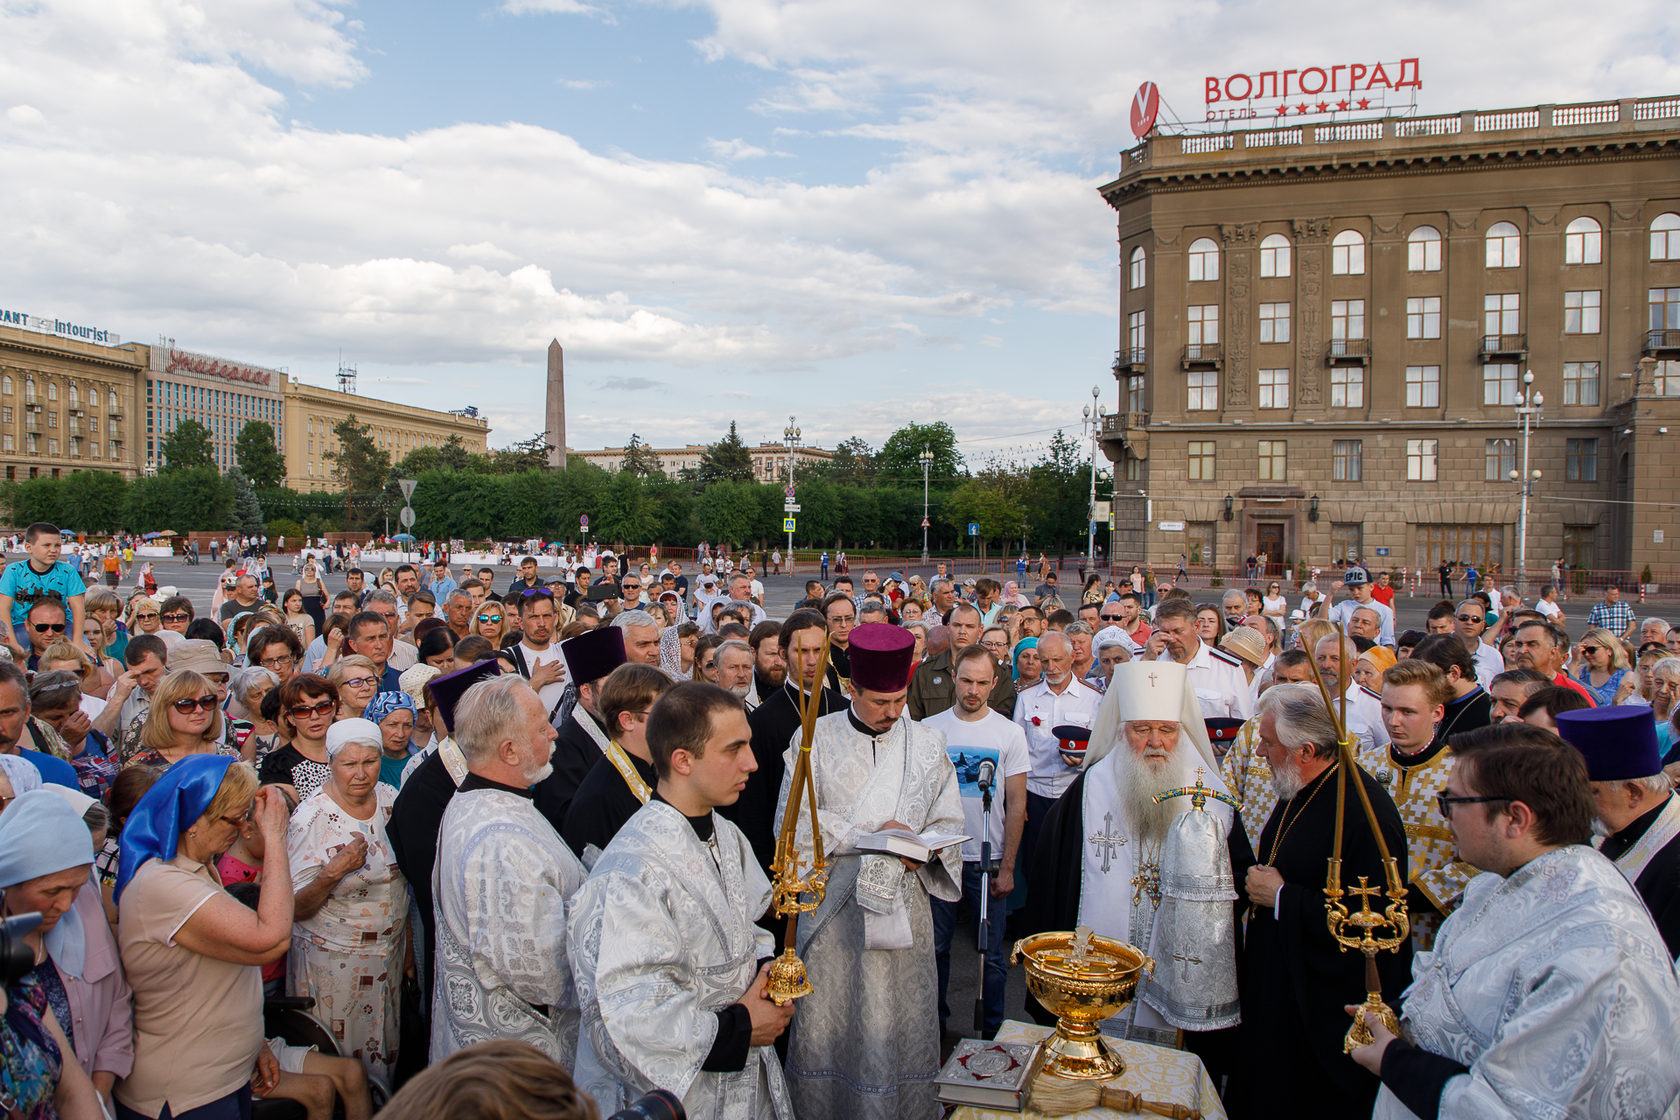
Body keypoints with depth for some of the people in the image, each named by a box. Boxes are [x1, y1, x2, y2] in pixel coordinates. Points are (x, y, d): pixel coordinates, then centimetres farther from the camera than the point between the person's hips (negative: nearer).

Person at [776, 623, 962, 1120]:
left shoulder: (927, 745, 5)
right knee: (826, 1019, 5)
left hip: (902, 901, 1)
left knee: (899, 1023, 5)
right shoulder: (816, 740, -1)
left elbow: (949, 823, 7)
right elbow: (792, 822, -7)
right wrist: (868, 832, -15)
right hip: (833, 904, -1)